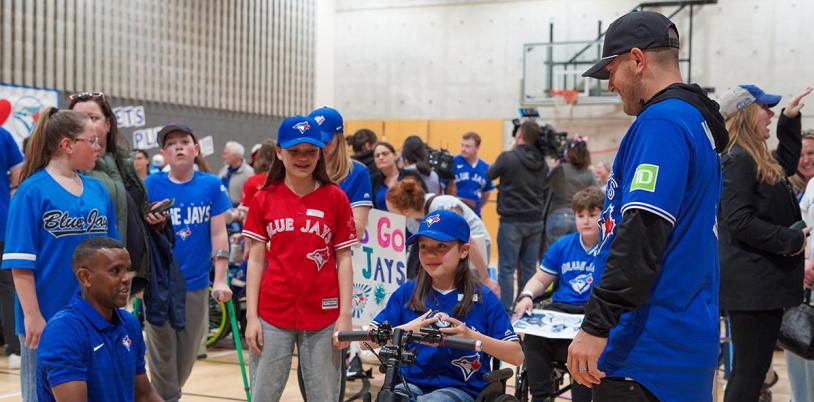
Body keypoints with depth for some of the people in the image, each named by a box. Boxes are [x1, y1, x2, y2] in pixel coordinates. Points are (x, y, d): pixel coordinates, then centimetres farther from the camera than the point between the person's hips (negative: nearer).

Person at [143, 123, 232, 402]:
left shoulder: (211, 185, -2)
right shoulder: (151, 186, -4)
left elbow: (218, 233, -1)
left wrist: (220, 279, -5)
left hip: (196, 284, 2)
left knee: (187, 355, 13)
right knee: (162, 356, 6)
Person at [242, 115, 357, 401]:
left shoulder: (335, 198, 1)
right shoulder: (264, 199, 4)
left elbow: (344, 260, 2)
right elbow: (255, 261, 5)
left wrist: (345, 315, -4)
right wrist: (251, 317, -1)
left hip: (323, 315, -1)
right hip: (273, 315, 1)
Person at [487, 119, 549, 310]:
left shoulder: (508, 157, -13)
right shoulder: (542, 162, 4)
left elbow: (490, 174, 5)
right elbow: (545, 190, 12)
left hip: (512, 221, -5)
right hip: (535, 221, 5)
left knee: (507, 268, 0)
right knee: (529, 268, 10)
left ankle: (506, 309, -1)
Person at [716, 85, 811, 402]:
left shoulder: (758, 159, 15)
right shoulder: (737, 160, -15)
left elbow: (787, 164, 37)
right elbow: (740, 222, -22)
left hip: (763, 283, 10)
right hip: (752, 284, -10)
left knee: (748, 369, 16)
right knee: (750, 370, -7)